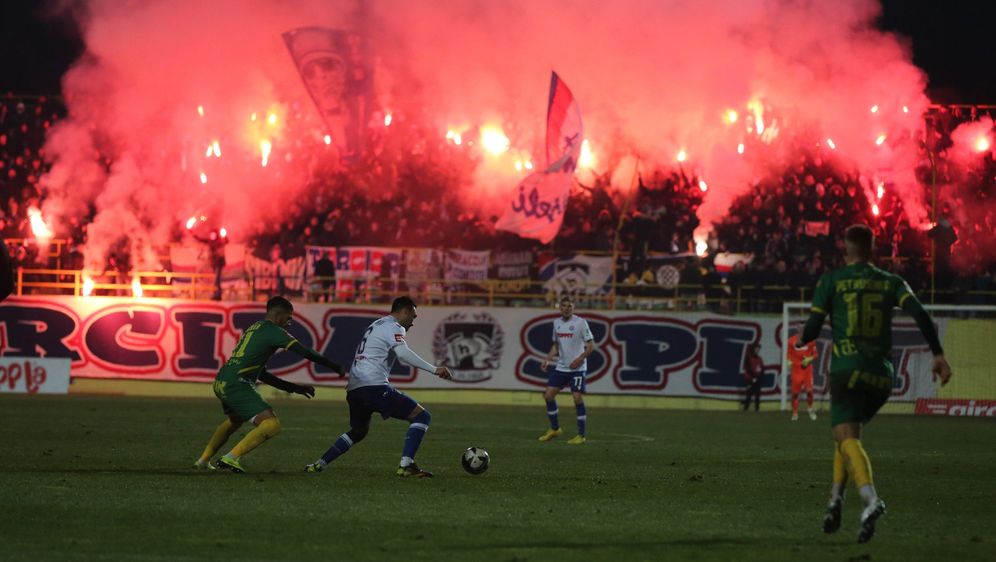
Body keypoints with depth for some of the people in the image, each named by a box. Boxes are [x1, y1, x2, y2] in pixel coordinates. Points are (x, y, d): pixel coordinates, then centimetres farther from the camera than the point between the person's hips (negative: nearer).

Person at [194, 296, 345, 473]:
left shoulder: (254, 328, 24)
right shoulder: (273, 331, -3)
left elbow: (262, 375, 29)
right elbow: (305, 352, -10)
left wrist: (295, 388, 29)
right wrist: (336, 367, 1)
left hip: (221, 383, 10)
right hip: (237, 384, -10)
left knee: (235, 420, 37)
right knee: (272, 425, -15)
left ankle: (203, 460, 41)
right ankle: (231, 458, -20)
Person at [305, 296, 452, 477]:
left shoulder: (376, 325, 27)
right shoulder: (394, 327, -2)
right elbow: (403, 353, -19)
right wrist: (434, 370, -22)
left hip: (354, 388, 9)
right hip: (374, 386, -9)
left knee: (358, 431, 31)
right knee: (422, 416, -6)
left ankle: (319, 464, 23)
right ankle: (406, 465, -18)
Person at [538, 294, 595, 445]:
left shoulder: (580, 323, -9)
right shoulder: (557, 323, 9)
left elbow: (591, 345, -9)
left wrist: (580, 359, -21)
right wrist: (547, 359, 6)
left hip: (577, 368, -6)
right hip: (561, 367, 6)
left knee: (578, 398, -11)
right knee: (548, 394, 0)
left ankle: (581, 435, -3)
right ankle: (554, 429, 17)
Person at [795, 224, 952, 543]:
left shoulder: (831, 281, 6)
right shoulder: (892, 283, 12)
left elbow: (813, 327, 3)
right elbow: (919, 313, -4)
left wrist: (800, 343, 26)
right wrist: (938, 354, -6)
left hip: (848, 371, -4)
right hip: (882, 376, 4)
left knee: (846, 437, -14)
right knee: (848, 431, 25)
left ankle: (870, 499, -40)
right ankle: (835, 499, 16)